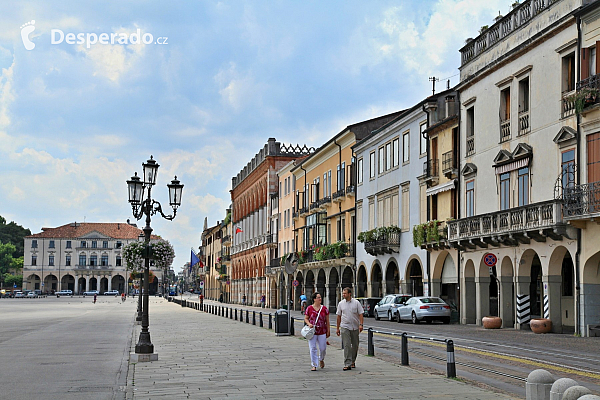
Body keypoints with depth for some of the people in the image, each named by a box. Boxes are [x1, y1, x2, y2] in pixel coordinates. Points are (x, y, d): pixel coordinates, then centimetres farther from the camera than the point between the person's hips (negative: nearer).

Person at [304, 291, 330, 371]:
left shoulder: (324, 308, 4)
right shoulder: (309, 308, 0)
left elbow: (327, 321, 7)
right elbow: (306, 318, 5)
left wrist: (328, 331, 5)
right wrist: (309, 324, -15)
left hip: (322, 332, 1)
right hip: (312, 331, -1)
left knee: (323, 348, 5)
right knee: (313, 348, -2)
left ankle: (321, 359, 36)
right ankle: (313, 365, 5)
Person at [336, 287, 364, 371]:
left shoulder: (356, 303, 0)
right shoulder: (341, 303, 5)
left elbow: (360, 314, -2)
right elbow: (339, 316, 11)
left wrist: (361, 324, -15)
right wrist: (337, 328, 10)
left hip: (355, 327, 0)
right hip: (345, 327, 0)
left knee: (355, 345, 9)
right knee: (346, 345, -10)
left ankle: (353, 361, 29)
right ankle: (347, 364, -13)